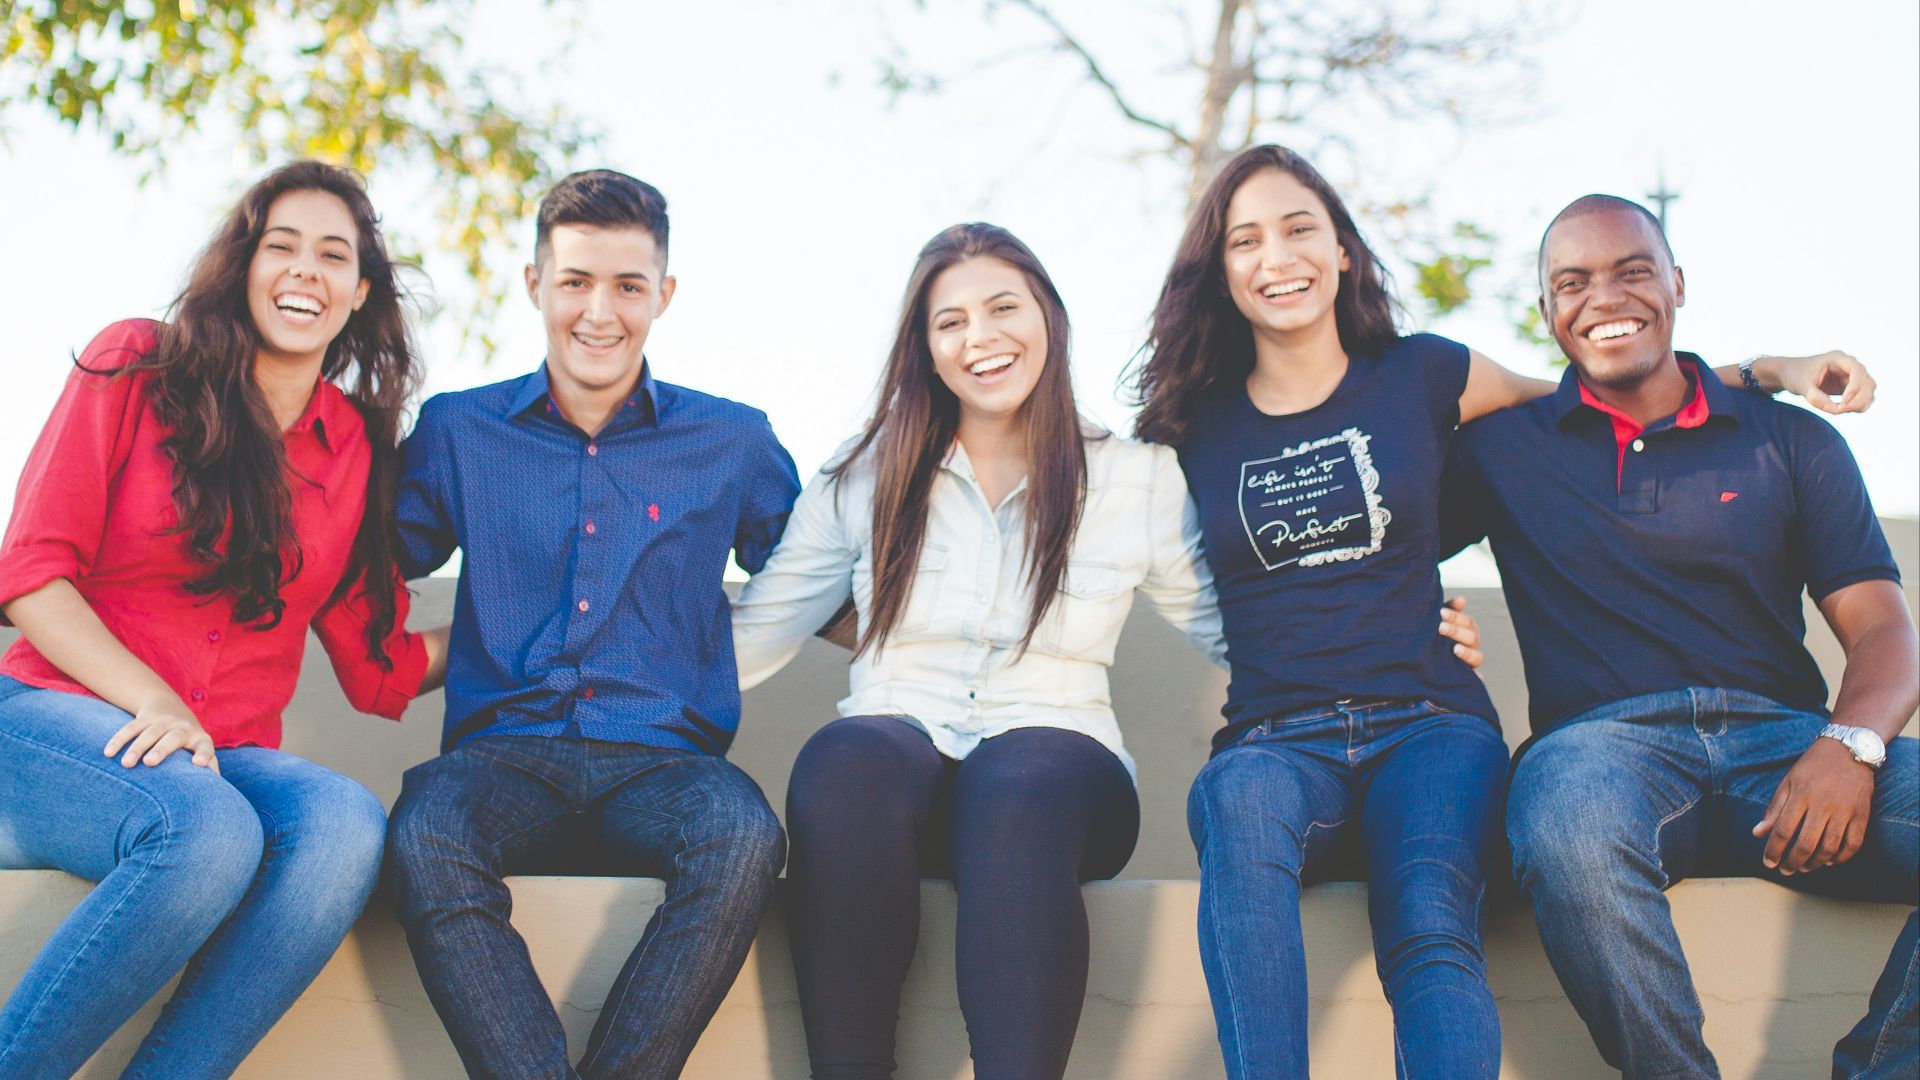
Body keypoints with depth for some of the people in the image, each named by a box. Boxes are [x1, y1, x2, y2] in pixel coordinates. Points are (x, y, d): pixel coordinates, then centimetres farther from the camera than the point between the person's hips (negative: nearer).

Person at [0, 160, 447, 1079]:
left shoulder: (359, 447, 12)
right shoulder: (136, 367, 3)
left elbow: (380, 670, 13)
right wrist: (152, 703, -16)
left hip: (228, 760, 3)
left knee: (346, 823, -32)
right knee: (209, 831, -37)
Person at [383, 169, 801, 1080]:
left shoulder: (733, 444, 14)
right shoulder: (457, 431, 15)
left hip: (663, 757, 0)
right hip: (504, 752, 0)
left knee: (743, 838, -35)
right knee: (423, 838, -35)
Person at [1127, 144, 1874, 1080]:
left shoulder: (1420, 375, 12)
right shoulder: (1196, 426, 13)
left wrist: (1769, 370, 20)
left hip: (1427, 725, 0)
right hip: (1276, 743, 0)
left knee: (1431, 927, -34)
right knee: (1243, 801, -39)